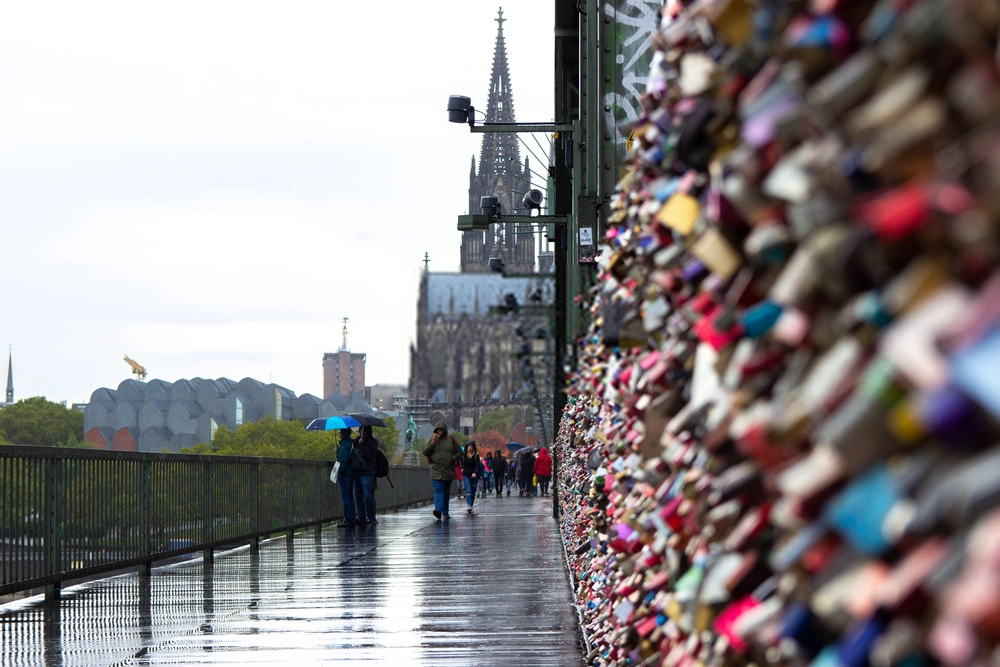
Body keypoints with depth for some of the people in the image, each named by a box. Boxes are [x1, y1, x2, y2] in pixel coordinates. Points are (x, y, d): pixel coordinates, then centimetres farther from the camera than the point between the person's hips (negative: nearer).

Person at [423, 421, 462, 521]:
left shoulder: (450, 440, 6)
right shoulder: (433, 439, 6)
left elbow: (459, 452, 10)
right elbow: (425, 452, 0)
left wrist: (453, 459, -6)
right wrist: (432, 443, -11)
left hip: (448, 470, 2)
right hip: (436, 470, -2)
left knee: (446, 492, 11)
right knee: (438, 490, -16)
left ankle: (445, 512, 22)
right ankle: (438, 511, -29)